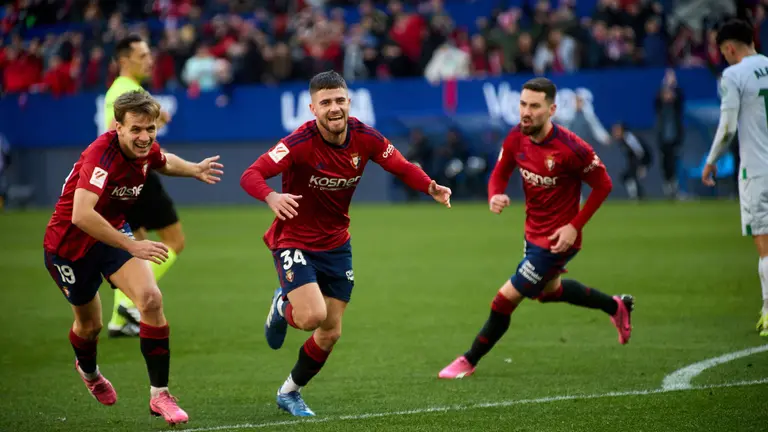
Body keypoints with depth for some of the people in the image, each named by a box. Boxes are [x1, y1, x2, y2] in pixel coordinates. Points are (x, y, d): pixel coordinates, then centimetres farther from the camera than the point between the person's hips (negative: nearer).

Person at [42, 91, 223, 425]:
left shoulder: (147, 149, -9)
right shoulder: (102, 154, -33)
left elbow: (164, 162, 20)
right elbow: (81, 215, -45)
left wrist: (194, 169, 4)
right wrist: (132, 246, -44)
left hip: (113, 233, 5)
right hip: (69, 243, -5)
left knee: (151, 299, -17)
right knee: (90, 324, 14)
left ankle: (159, 394, -9)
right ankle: (88, 371, 51)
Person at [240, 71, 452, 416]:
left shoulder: (365, 137, -11)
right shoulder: (300, 143, -26)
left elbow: (403, 168, 0)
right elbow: (250, 175, -34)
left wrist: (431, 187, -21)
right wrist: (271, 197, -56)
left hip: (335, 244, 5)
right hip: (294, 241, -5)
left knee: (331, 332, 9)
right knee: (312, 316, -25)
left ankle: (290, 392, 33)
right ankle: (282, 307, 14)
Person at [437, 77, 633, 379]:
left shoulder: (570, 148, -29)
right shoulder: (516, 138, -11)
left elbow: (603, 185, -17)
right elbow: (500, 173, 4)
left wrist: (575, 226, -20)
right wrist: (495, 196, -20)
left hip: (557, 239, -8)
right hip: (533, 231, 8)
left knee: (507, 298, -6)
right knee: (549, 289, 31)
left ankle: (469, 361, 13)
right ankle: (615, 307, 53)